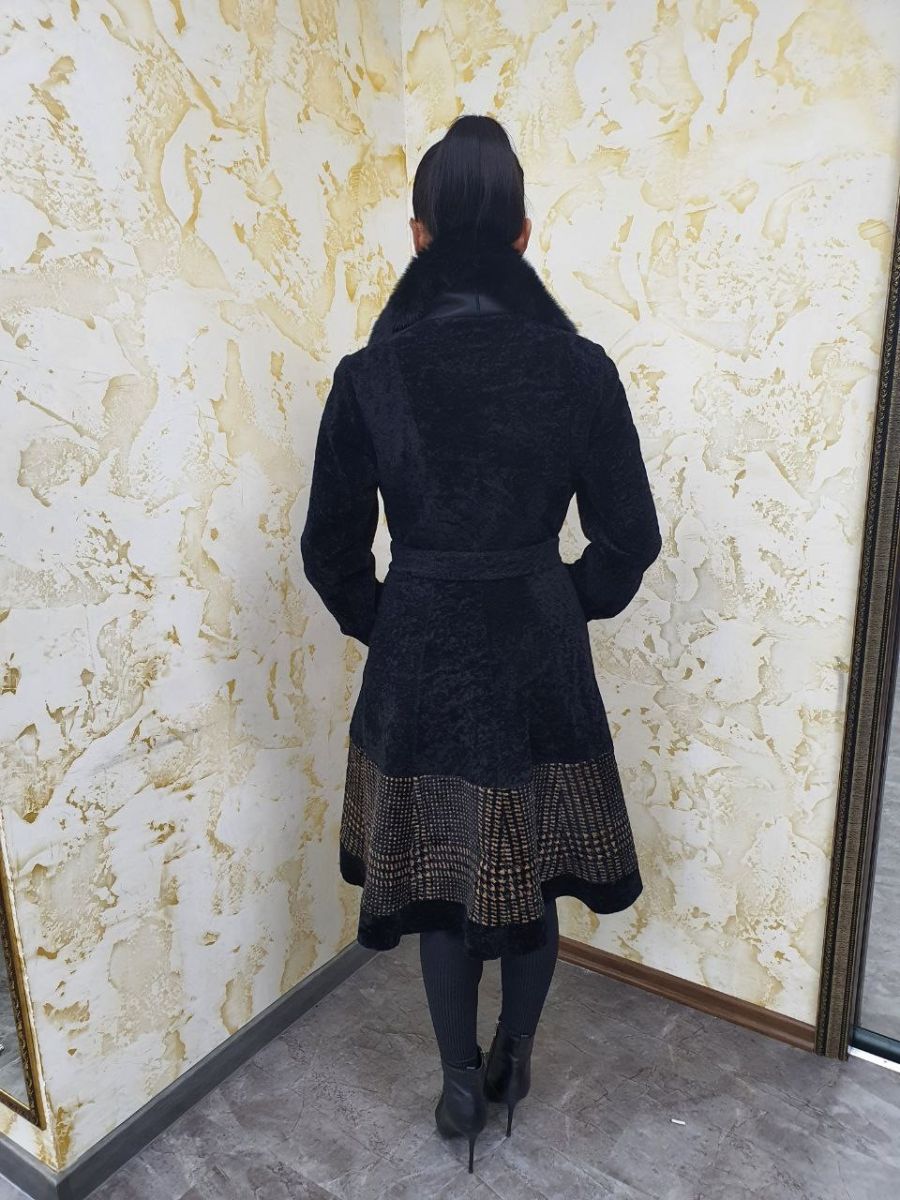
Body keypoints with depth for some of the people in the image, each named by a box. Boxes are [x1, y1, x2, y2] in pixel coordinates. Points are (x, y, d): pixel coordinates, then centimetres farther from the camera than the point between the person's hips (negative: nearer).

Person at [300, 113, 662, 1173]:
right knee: (533, 874, 22)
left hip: (418, 662, 0)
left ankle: (462, 1086, 39)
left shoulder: (368, 376, -9)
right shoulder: (578, 366, -9)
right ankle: (514, 1060, 44)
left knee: (441, 881, 19)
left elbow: (331, 549, -3)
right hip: (539, 657, 1)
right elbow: (630, 537, -4)